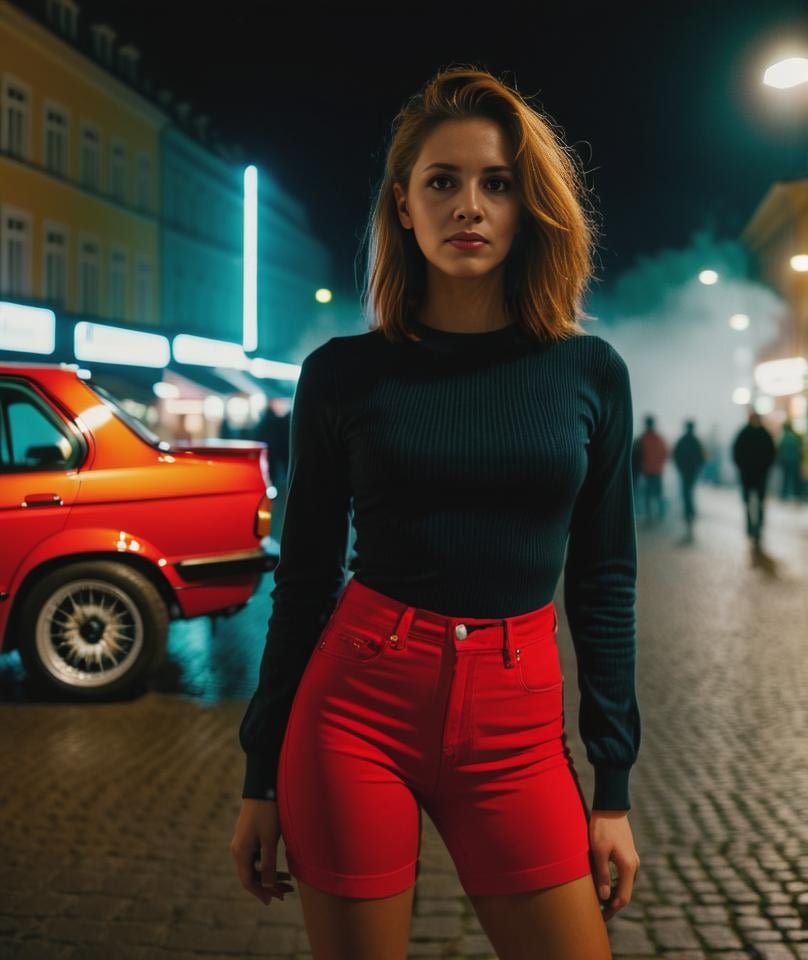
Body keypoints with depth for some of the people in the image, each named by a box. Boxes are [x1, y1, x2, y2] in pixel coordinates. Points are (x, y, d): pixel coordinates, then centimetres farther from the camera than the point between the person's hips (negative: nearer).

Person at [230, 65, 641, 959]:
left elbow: (605, 582, 5)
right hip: (355, 709, -1)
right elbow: (305, 574, 4)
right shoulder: (342, 373, 0)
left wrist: (613, 788, 4)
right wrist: (262, 779, 5)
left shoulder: (590, 372, 2)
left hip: (514, 727, 1)